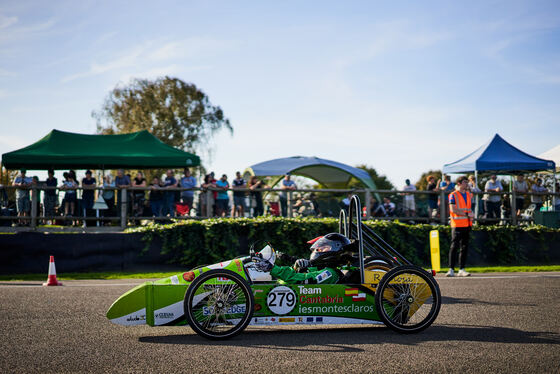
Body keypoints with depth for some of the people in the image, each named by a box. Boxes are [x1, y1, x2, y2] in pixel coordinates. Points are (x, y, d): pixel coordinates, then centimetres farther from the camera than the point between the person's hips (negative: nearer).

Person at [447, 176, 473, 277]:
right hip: (457, 224, -6)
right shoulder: (453, 195, -3)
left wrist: (471, 214, 3)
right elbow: (453, 210, -12)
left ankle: (462, 270, 10)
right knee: (454, 247, -8)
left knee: (465, 247, 6)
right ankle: (451, 269, -7)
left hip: (467, 224, 6)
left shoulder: (469, 195, 17)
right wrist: (466, 214, -14)